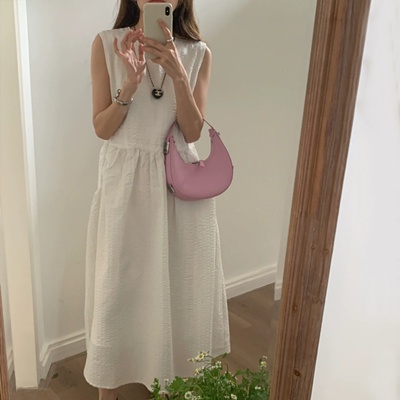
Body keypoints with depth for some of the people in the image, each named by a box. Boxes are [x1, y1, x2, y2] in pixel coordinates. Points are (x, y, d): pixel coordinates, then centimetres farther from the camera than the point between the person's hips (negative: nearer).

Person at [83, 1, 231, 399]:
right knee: (117, 286, 8)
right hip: (124, 180, -1)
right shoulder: (107, 44, -4)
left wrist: (176, 72, -20)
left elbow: (192, 131, -8)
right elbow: (102, 128, -6)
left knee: (179, 285, 12)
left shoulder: (198, 53, 0)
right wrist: (131, 81, -21)